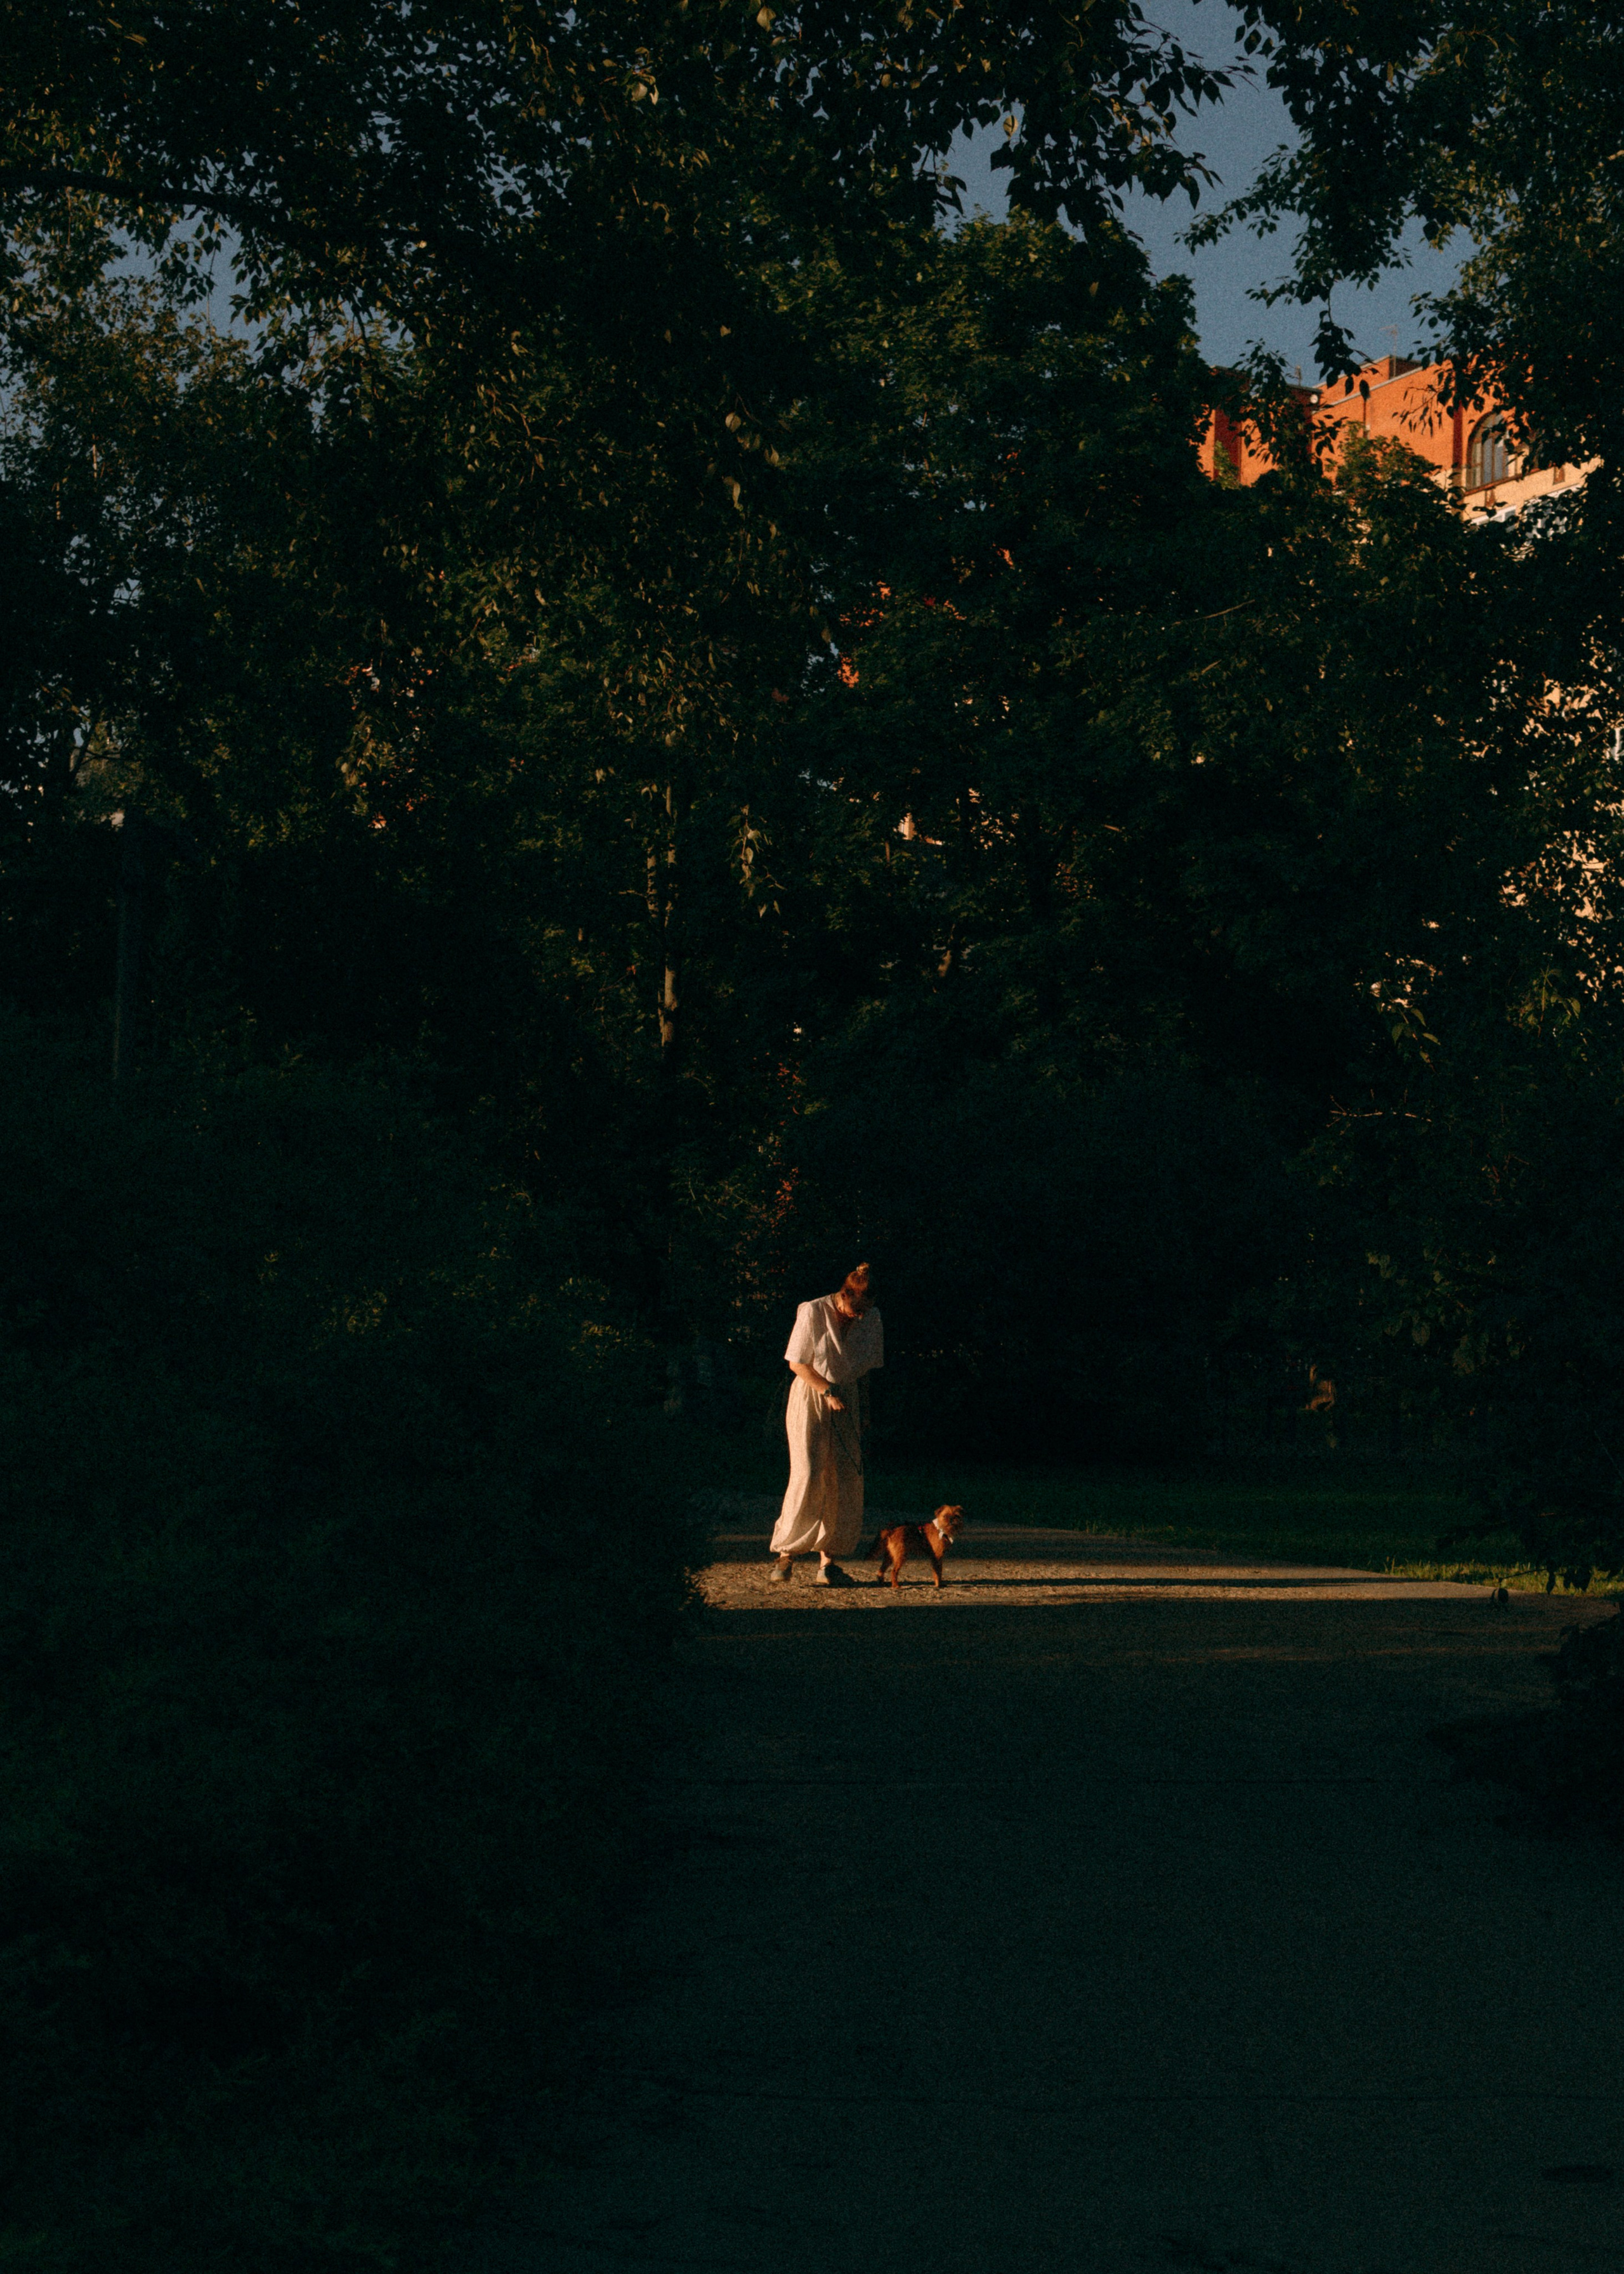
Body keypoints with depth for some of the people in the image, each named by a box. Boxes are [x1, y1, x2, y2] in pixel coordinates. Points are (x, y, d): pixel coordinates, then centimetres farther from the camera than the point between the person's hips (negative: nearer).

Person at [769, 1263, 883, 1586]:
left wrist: (861, 1409, 5)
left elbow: (866, 1369, 10)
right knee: (808, 1477, -13)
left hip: (847, 1402, 4)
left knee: (846, 1481, -3)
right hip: (810, 1400, -4)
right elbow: (797, 1363, -8)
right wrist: (828, 1392, -14)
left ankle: (828, 1562, 2)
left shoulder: (872, 1318, 1)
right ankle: (786, 1554, 0)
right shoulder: (814, 1312, -13)